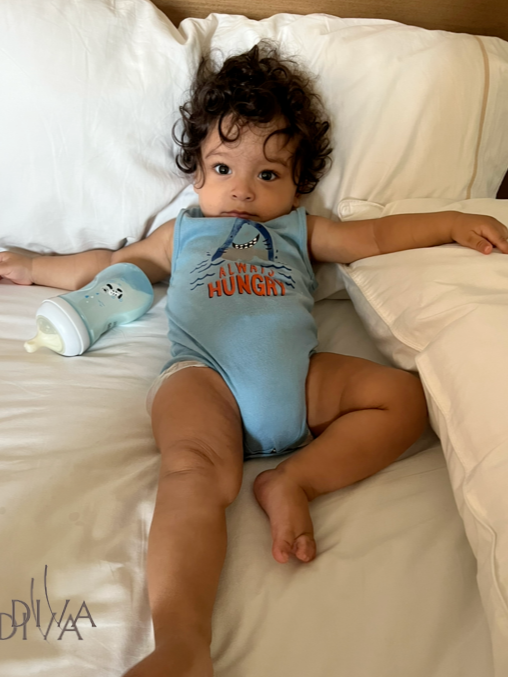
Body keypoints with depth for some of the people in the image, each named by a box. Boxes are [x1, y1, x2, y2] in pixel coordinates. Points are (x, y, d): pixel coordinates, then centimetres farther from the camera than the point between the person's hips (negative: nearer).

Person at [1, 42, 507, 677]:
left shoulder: (299, 230, 34)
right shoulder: (183, 233, 36)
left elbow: (375, 236, 24)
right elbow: (107, 264, 45)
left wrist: (453, 222, 12)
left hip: (299, 374, 3)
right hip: (205, 375, -3)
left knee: (405, 395, -15)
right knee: (193, 472, -33)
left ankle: (294, 480, -24)